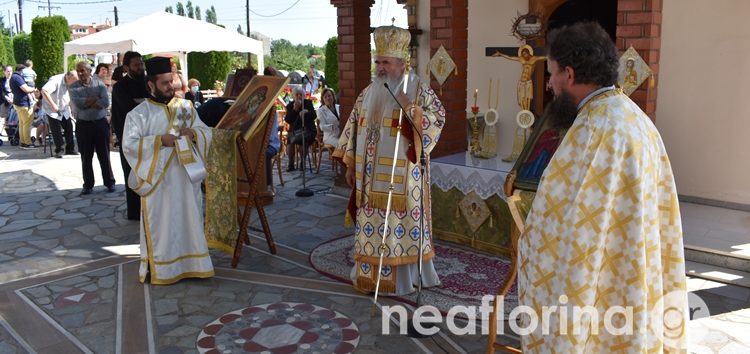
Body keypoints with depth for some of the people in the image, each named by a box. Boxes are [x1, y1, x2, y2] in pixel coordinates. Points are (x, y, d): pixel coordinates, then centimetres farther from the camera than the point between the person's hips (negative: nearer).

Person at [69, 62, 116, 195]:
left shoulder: (99, 84, 2)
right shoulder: (73, 87, 2)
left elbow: (106, 102, -13)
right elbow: (77, 103, -16)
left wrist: (86, 103, -13)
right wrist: (95, 99, -12)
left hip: (100, 124, 0)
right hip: (83, 125, 0)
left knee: (104, 155, 6)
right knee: (86, 157, 7)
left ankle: (110, 182, 16)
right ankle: (88, 184, 16)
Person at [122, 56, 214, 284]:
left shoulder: (185, 106, 7)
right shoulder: (139, 113, -4)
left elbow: (207, 133, 9)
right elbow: (129, 145, -12)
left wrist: (193, 132, -13)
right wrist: (159, 141, -21)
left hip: (185, 177, 4)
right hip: (157, 180, -3)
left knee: (189, 220, 10)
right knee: (160, 224, 3)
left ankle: (189, 263, 22)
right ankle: (157, 269, 14)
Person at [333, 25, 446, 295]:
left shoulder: (419, 90, -3)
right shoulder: (368, 93, 11)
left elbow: (439, 117, -8)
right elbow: (354, 128, 13)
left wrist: (410, 108, -21)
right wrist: (350, 165, 9)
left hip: (402, 175, -5)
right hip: (370, 176, 5)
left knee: (402, 223, 0)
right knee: (370, 225, 9)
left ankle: (405, 275, 13)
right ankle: (370, 275, 20)